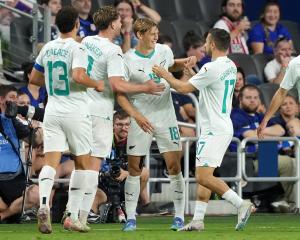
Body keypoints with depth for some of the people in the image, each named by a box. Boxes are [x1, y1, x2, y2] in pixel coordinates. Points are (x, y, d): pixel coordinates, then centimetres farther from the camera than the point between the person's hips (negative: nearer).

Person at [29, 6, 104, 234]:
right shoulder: (77, 48, -11)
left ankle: (44, 204, -28)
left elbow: (34, 78, 17)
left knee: (50, 162, -2)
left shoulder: (48, 48, 8)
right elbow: (78, 76, -26)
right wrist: (97, 84, -9)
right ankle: (72, 217, 6)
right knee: (83, 163, 9)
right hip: (75, 112, -5)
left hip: (52, 111, 5)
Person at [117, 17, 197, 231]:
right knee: (134, 167, -1)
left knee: (174, 166, -3)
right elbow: (120, 94, -10)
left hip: (166, 116, 3)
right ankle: (131, 218, 8)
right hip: (142, 119, -2)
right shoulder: (128, 61, -11)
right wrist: (136, 115, -21)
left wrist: (185, 62, 5)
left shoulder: (164, 51, 2)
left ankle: (179, 217, 2)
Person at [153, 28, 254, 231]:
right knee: (203, 176, 11)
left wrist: (165, 75, 3)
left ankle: (242, 205, -17)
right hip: (222, 128, 10)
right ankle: (198, 220, 11)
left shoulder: (212, 68, -18)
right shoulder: (231, 66, 11)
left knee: (204, 176, -14)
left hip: (215, 130, -10)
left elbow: (184, 88, -12)